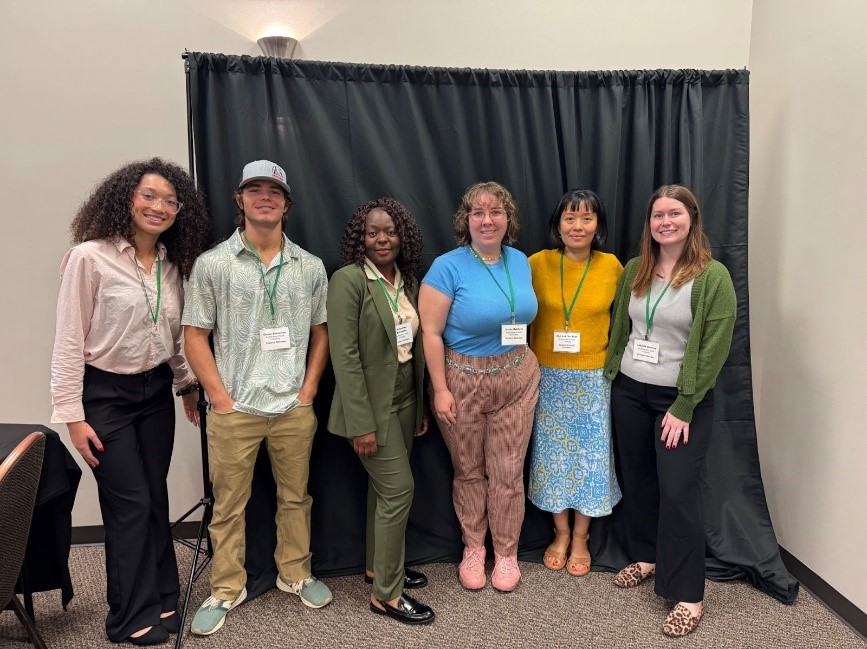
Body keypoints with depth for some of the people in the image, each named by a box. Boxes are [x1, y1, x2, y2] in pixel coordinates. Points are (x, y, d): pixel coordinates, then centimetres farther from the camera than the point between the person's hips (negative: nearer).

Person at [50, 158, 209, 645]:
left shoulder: (173, 265, 5)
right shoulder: (90, 257, -13)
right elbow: (69, 341, -12)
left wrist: (189, 386, 12)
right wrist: (72, 415, -13)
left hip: (156, 392, 5)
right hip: (105, 394, -5)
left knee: (155, 498, 11)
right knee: (130, 504, 0)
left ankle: (160, 599, 28)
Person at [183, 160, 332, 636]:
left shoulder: (310, 267, 4)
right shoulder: (212, 264, -2)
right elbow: (195, 336, -2)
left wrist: (308, 391, 2)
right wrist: (223, 399, -7)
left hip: (294, 409, 2)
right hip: (234, 411, -2)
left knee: (295, 496, 15)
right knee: (228, 504, 10)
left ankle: (295, 574, 34)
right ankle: (227, 589, 28)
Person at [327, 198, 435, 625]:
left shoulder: (409, 282, 6)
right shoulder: (349, 279, -15)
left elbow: (415, 348, 10)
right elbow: (344, 355, -19)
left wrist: (422, 406, 12)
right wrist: (361, 423, -21)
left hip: (404, 402, 7)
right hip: (372, 406, -7)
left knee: (383, 488, 17)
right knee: (399, 489, -3)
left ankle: (378, 566, 36)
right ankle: (385, 594, 13)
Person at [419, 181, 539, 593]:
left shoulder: (520, 261, 3)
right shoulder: (448, 266, -13)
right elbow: (431, 332, -13)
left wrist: (523, 363, 13)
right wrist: (440, 389, -14)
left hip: (517, 378, 4)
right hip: (463, 381, -3)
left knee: (508, 471, 10)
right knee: (469, 471, 13)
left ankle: (506, 553, 30)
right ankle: (473, 548, 34)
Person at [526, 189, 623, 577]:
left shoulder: (612, 266, -6)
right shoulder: (537, 264, -8)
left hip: (594, 378, 0)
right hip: (549, 376, 0)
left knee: (590, 455, 9)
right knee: (553, 454, 11)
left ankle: (580, 537, 29)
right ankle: (561, 533, 31)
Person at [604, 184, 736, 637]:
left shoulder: (713, 276, -11)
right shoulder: (633, 271, 4)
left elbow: (714, 349, -13)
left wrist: (684, 407, -15)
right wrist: (609, 378, 6)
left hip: (681, 397, -5)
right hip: (629, 391, 5)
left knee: (678, 491, -4)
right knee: (636, 478, 14)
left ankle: (687, 596, 9)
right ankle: (646, 556, 35)